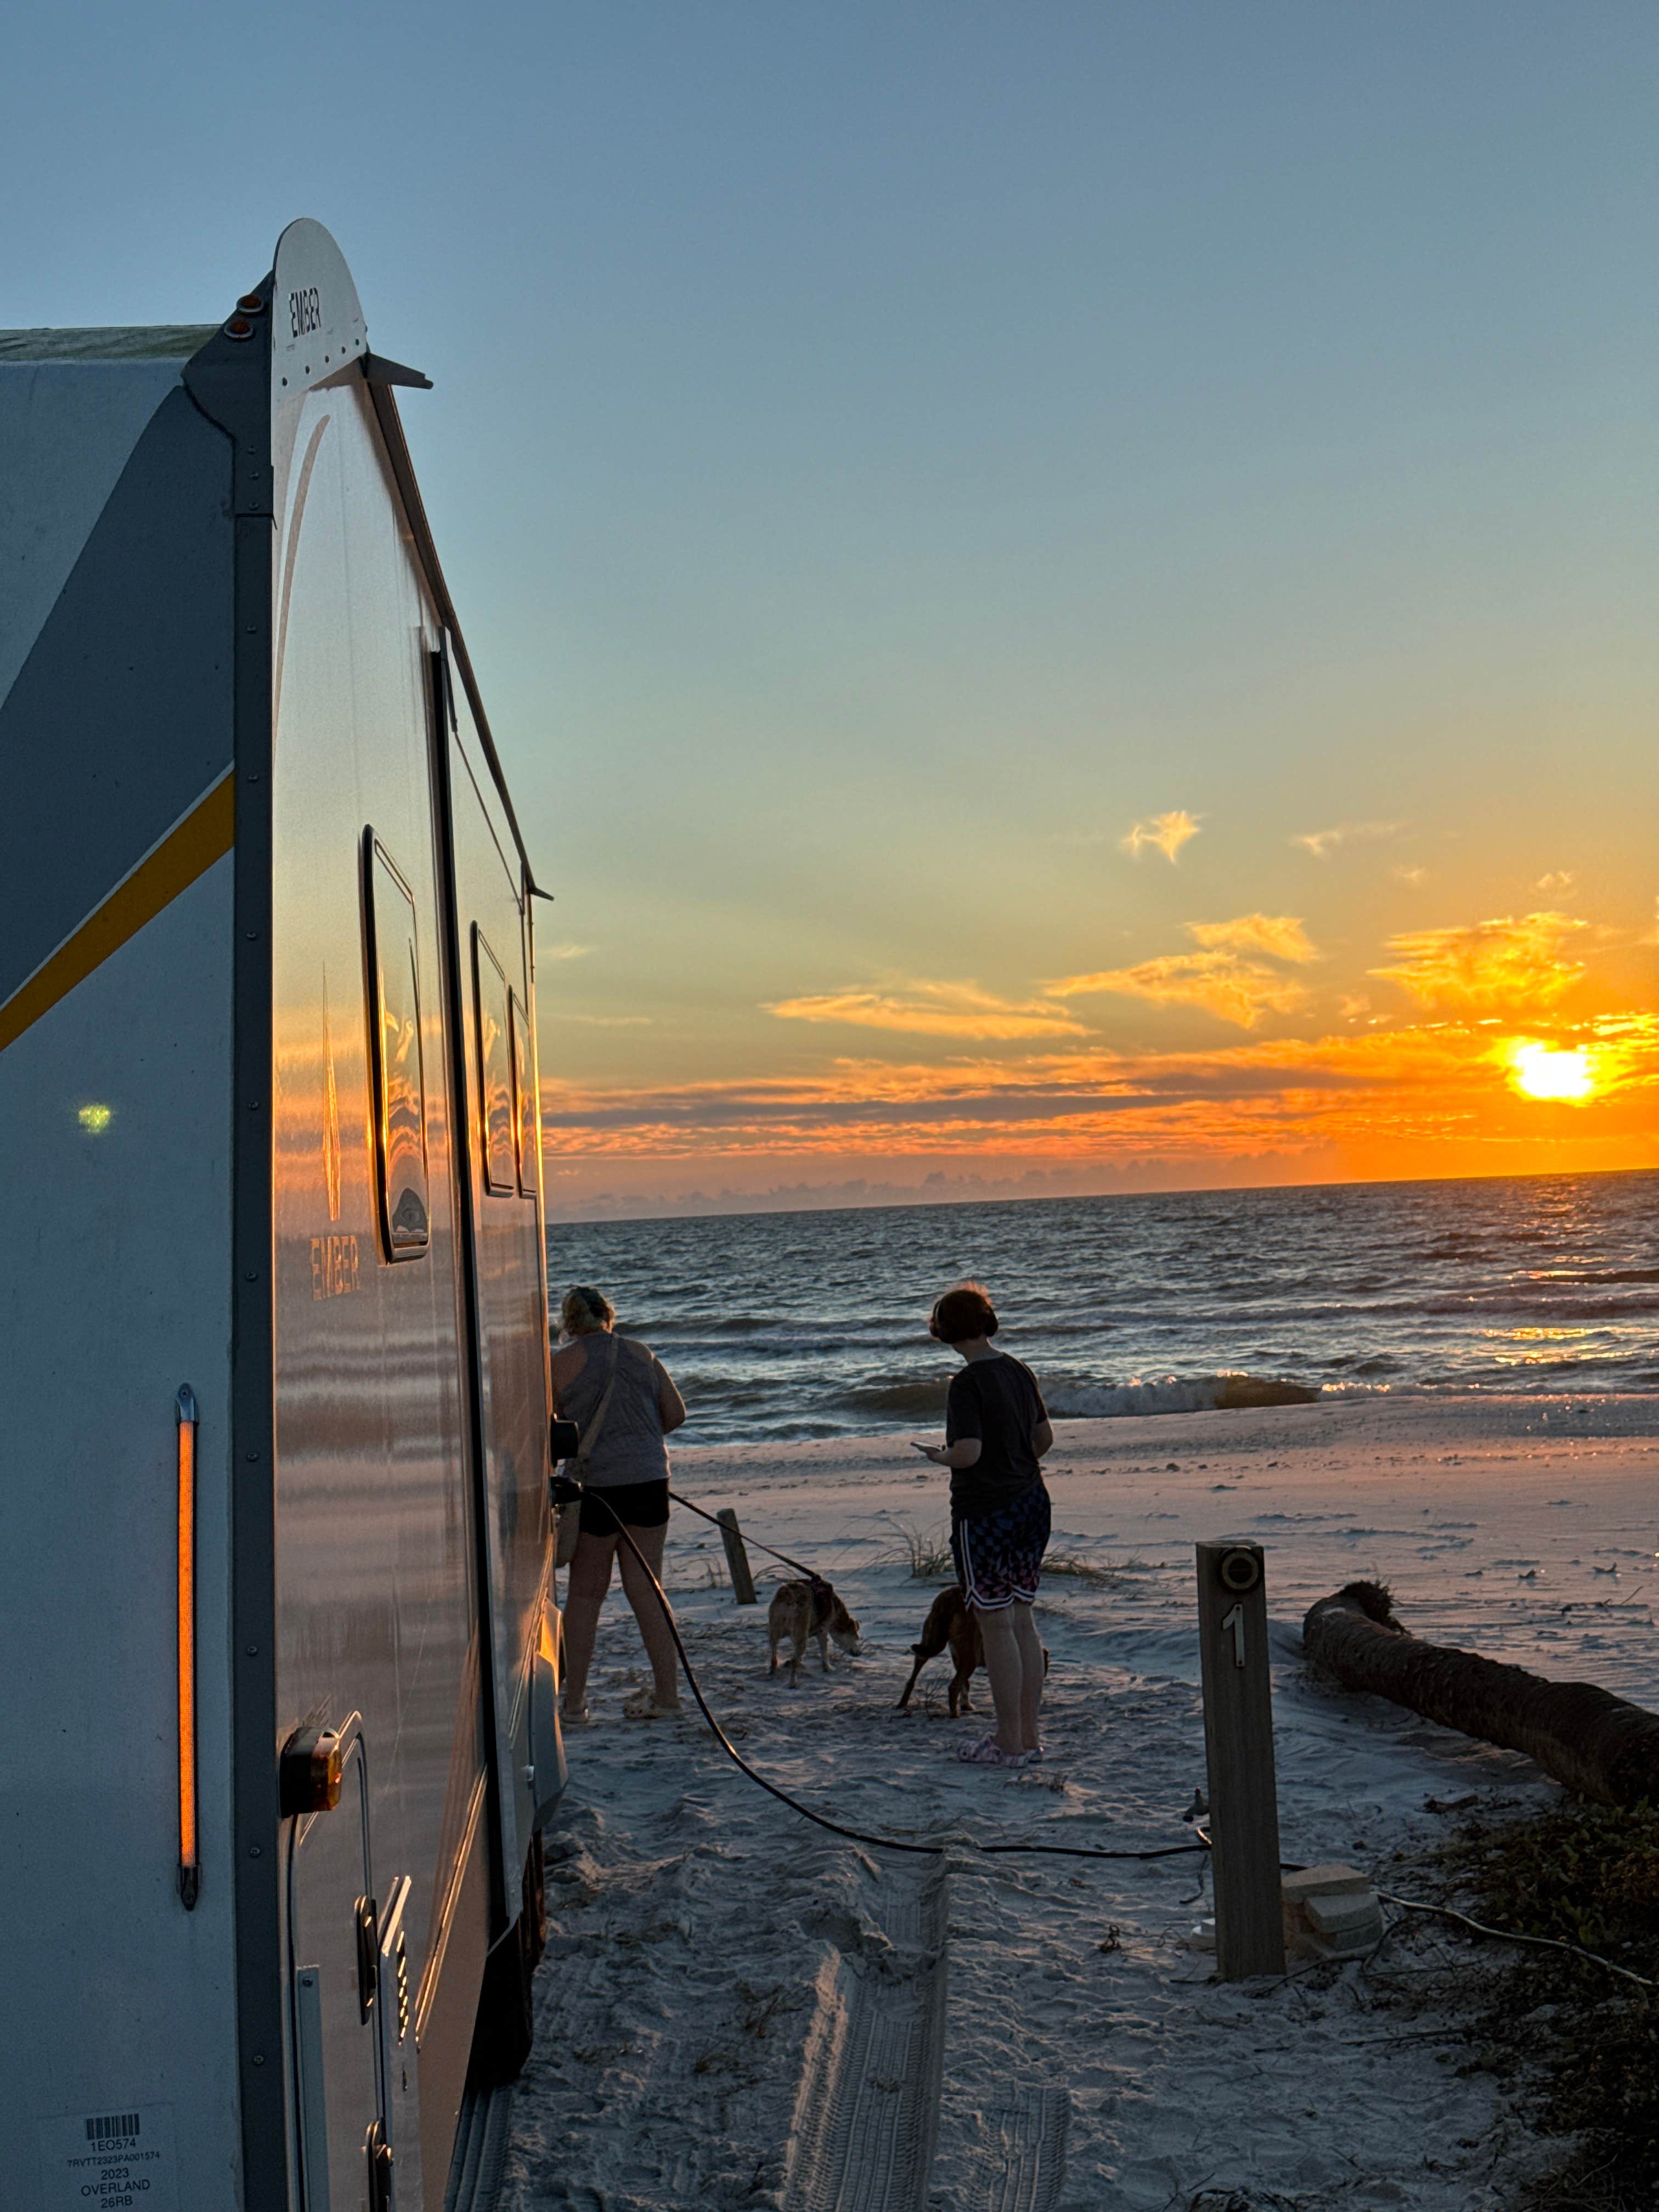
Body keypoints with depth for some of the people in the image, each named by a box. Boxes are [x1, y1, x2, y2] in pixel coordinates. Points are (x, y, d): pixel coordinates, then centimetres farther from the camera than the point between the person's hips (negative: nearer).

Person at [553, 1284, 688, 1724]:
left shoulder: (560, 1364, -4)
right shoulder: (641, 1354, 8)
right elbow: (676, 1413, 10)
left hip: (596, 1484, -4)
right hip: (650, 1477, 4)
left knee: (585, 1592, 7)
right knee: (645, 1588, 12)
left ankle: (573, 1702, 10)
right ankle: (667, 1691, 15)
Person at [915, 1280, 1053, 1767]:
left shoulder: (967, 1383, -17)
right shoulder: (1020, 1371, 6)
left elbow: (969, 1452, -23)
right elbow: (1045, 1440, 12)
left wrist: (941, 1456, -3)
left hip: (983, 1514, -8)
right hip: (1031, 1504, 8)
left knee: (996, 1626, 1)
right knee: (1022, 1621, 13)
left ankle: (1009, 1744, 8)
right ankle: (1028, 1737, 20)